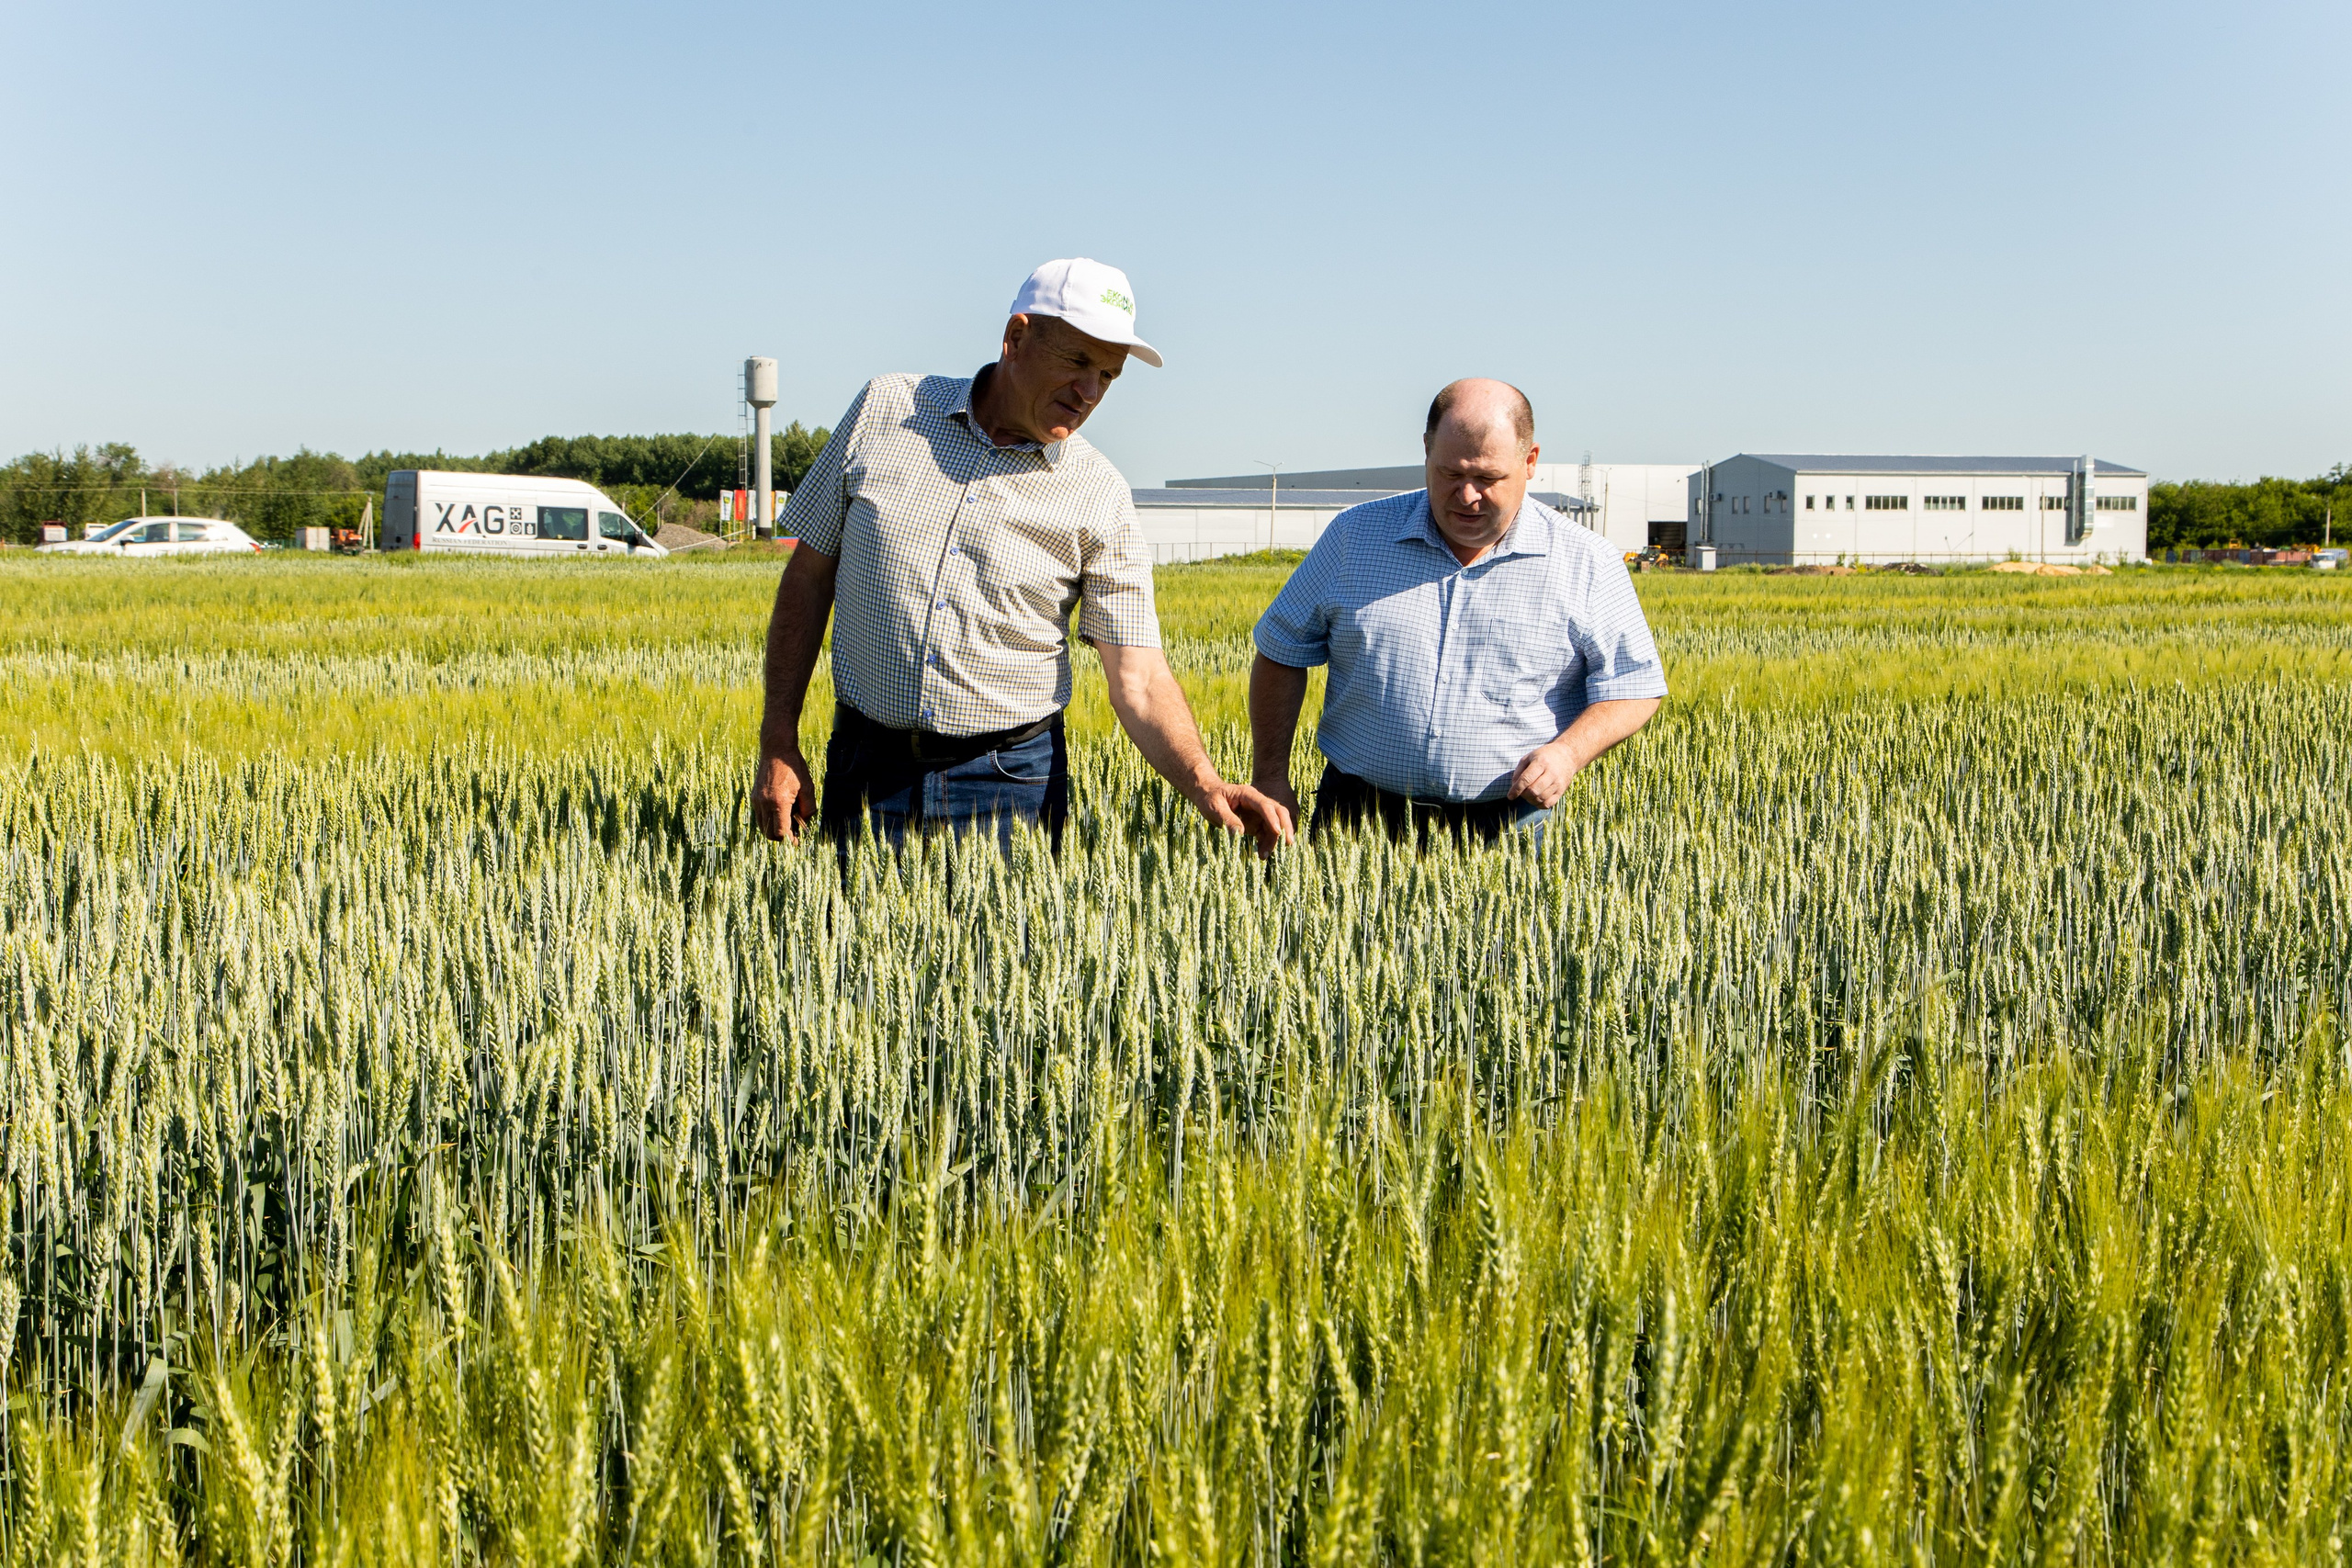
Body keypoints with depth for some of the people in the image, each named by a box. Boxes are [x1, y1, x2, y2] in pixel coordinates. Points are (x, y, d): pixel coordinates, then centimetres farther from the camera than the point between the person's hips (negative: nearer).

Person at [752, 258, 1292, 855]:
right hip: (867, 768, 1)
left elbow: (1139, 679, -8)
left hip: (1010, 783, -1)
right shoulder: (887, 408, -1)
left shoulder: (1099, 497, -4)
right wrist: (778, 747, 0)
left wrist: (1207, 788, -27)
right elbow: (809, 576, 4)